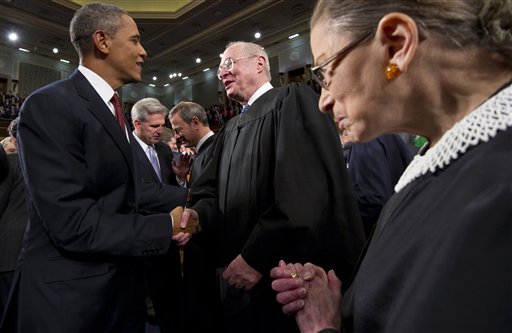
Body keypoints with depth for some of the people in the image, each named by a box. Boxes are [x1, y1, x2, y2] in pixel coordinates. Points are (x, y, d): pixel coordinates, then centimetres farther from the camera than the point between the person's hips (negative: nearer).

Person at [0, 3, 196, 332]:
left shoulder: (113, 108, 9)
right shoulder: (49, 105, -19)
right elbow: (72, 223, -26)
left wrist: (190, 197, 5)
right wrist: (166, 228, -20)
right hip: (72, 293, -8)